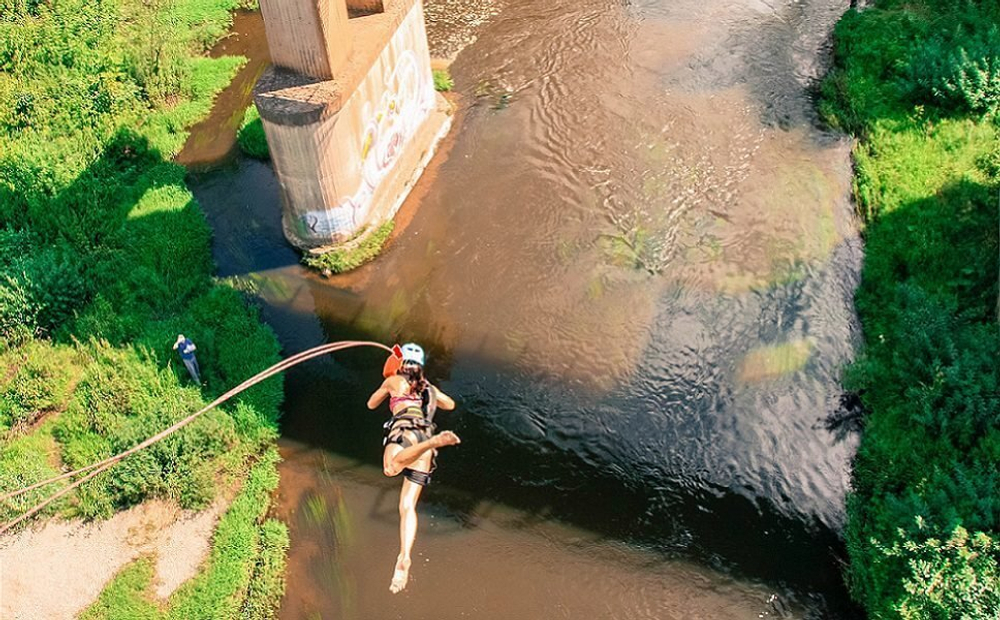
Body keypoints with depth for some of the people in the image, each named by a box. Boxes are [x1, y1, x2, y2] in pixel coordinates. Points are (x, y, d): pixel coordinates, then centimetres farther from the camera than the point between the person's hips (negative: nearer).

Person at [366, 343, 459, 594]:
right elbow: (450, 404, 52)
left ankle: (434, 441, -55)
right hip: (425, 433, 5)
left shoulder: (394, 380, 22)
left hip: (405, 430, -5)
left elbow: (371, 404, 37)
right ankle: (404, 559, -17)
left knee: (391, 468, -39)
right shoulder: (429, 388, 32)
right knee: (407, 506, -1)